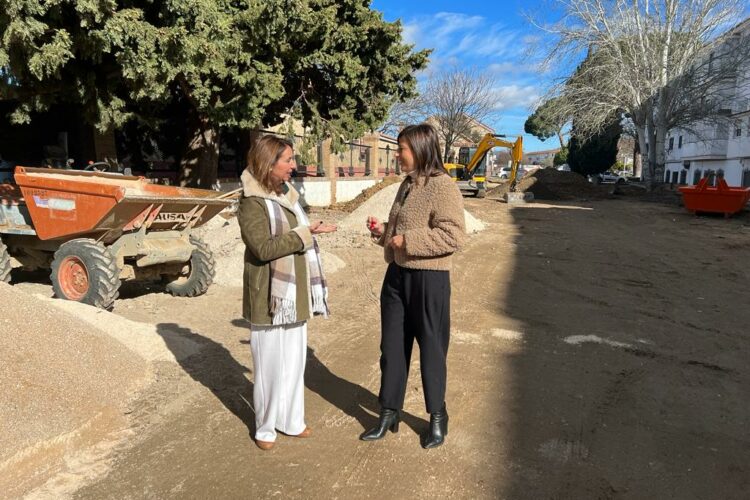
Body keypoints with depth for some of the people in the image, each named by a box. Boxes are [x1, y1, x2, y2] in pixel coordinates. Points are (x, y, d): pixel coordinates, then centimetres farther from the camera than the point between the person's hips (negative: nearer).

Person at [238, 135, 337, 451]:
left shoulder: (286, 195, 10)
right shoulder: (252, 202, -13)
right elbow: (264, 248, -23)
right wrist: (305, 233, -21)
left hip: (294, 294, 7)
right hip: (269, 295, -7)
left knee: (294, 360, 14)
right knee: (269, 363, 6)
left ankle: (291, 419, 30)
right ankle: (265, 426, 24)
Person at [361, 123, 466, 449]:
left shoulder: (443, 186, -15)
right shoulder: (408, 185, 11)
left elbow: (453, 235, -23)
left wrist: (406, 240, -22)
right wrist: (383, 231, 4)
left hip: (429, 280, -8)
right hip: (397, 275, 8)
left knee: (431, 349, 8)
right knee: (392, 346, 13)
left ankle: (438, 417, 28)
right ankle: (389, 413, 28)